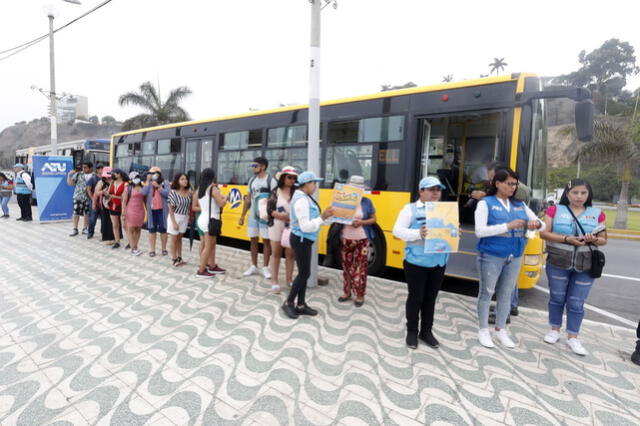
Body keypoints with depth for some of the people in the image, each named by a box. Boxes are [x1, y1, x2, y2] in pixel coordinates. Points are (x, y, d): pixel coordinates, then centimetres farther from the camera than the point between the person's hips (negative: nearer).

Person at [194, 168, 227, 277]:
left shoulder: (199, 189, 10)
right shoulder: (213, 188, -13)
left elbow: (194, 207, 14)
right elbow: (221, 203, -19)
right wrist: (226, 197, -1)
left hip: (203, 218, 9)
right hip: (211, 220, -9)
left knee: (212, 244, 18)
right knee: (208, 246, 0)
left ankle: (212, 266, 28)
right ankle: (201, 271, 6)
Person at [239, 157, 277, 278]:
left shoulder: (271, 180, -8)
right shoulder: (252, 180, 10)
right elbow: (248, 200, 14)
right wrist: (242, 216, 12)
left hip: (265, 216, -5)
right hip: (253, 215, 6)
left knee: (266, 241, 3)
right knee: (253, 241, 11)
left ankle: (265, 268, 14)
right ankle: (254, 266, 23)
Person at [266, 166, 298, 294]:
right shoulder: (275, 192, 0)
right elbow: (269, 209, -6)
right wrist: (281, 216, -18)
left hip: (291, 227, 0)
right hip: (276, 226, 0)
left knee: (290, 254, 7)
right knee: (276, 253, 9)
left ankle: (289, 278, 22)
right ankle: (274, 280, 17)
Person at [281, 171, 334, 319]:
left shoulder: (304, 198, 12)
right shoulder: (302, 200, -21)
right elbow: (306, 226, -26)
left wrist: (323, 216, 1)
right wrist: (322, 217, -23)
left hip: (303, 240, 10)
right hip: (301, 240, -10)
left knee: (304, 273, 14)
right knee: (304, 273, 0)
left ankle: (301, 305, 24)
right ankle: (288, 303, 16)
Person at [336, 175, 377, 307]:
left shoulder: (366, 202, -2)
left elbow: (373, 219, 2)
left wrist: (362, 222, -16)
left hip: (362, 240, -2)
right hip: (346, 240, 2)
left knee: (360, 267, 3)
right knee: (346, 266, 11)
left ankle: (360, 295, 16)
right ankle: (346, 292, 27)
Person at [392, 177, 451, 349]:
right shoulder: (411, 208, -5)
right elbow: (397, 230, -13)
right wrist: (418, 234, -28)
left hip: (439, 262, 5)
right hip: (416, 262, -4)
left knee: (431, 298, 14)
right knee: (415, 297, 6)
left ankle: (426, 331, 30)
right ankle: (412, 331, 24)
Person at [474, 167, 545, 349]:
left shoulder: (520, 205, 9)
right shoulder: (486, 203, -7)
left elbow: (542, 225, 11)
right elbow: (480, 231, -17)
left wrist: (537, 223, -13)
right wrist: (508, 226, -24)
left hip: (514, 258, 5)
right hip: (491, 257, -5)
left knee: (506, 294, 14)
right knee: (486, 293, 6)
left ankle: (500, 329, 29)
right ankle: (483, 330, 21)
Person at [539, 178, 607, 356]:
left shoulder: (597, 214, 6)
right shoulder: (555, 210, -1)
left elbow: (604, 240, 9)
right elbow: (544, 233, -6)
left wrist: (594, 240, -14)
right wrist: (566, 239, -19)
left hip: (585, 267, 1)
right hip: (558, 264, -1)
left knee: (577, 303, 6)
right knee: (557, 298, 11)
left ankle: (572, 337, 19)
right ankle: (555, 330, 28)